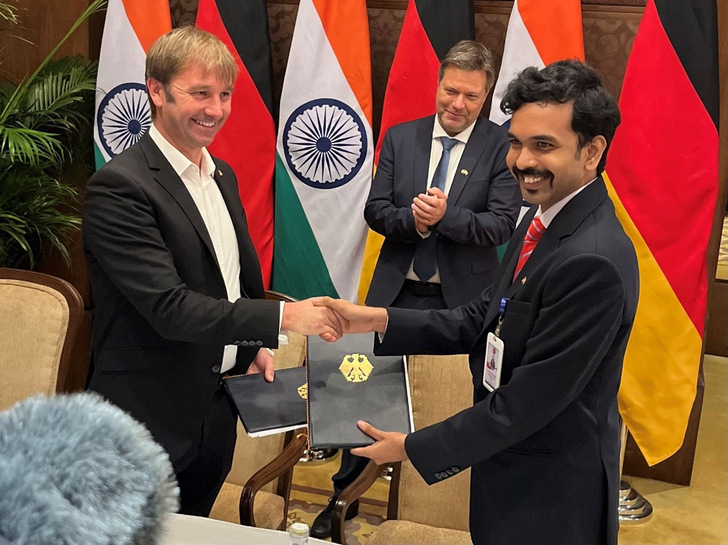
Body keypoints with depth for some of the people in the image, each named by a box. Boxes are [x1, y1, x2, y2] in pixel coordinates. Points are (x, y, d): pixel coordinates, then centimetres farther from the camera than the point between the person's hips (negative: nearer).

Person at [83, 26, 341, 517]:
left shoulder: (223, 176, 9)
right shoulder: (119, 187, -18)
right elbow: (169, 307, -25)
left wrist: (257, 345, 4)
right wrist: (283, 316, -27)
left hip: (218, 413, 8)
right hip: (151, 417, -7)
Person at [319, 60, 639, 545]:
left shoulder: (592, 260, -28)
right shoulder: (544, 223, 2)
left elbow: (531, 398, -26)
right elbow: (483, 321, 6)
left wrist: (416, 449, -17)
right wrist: (379, 320, -4)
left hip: (550, 501, -8)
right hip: (511, 473, 8)